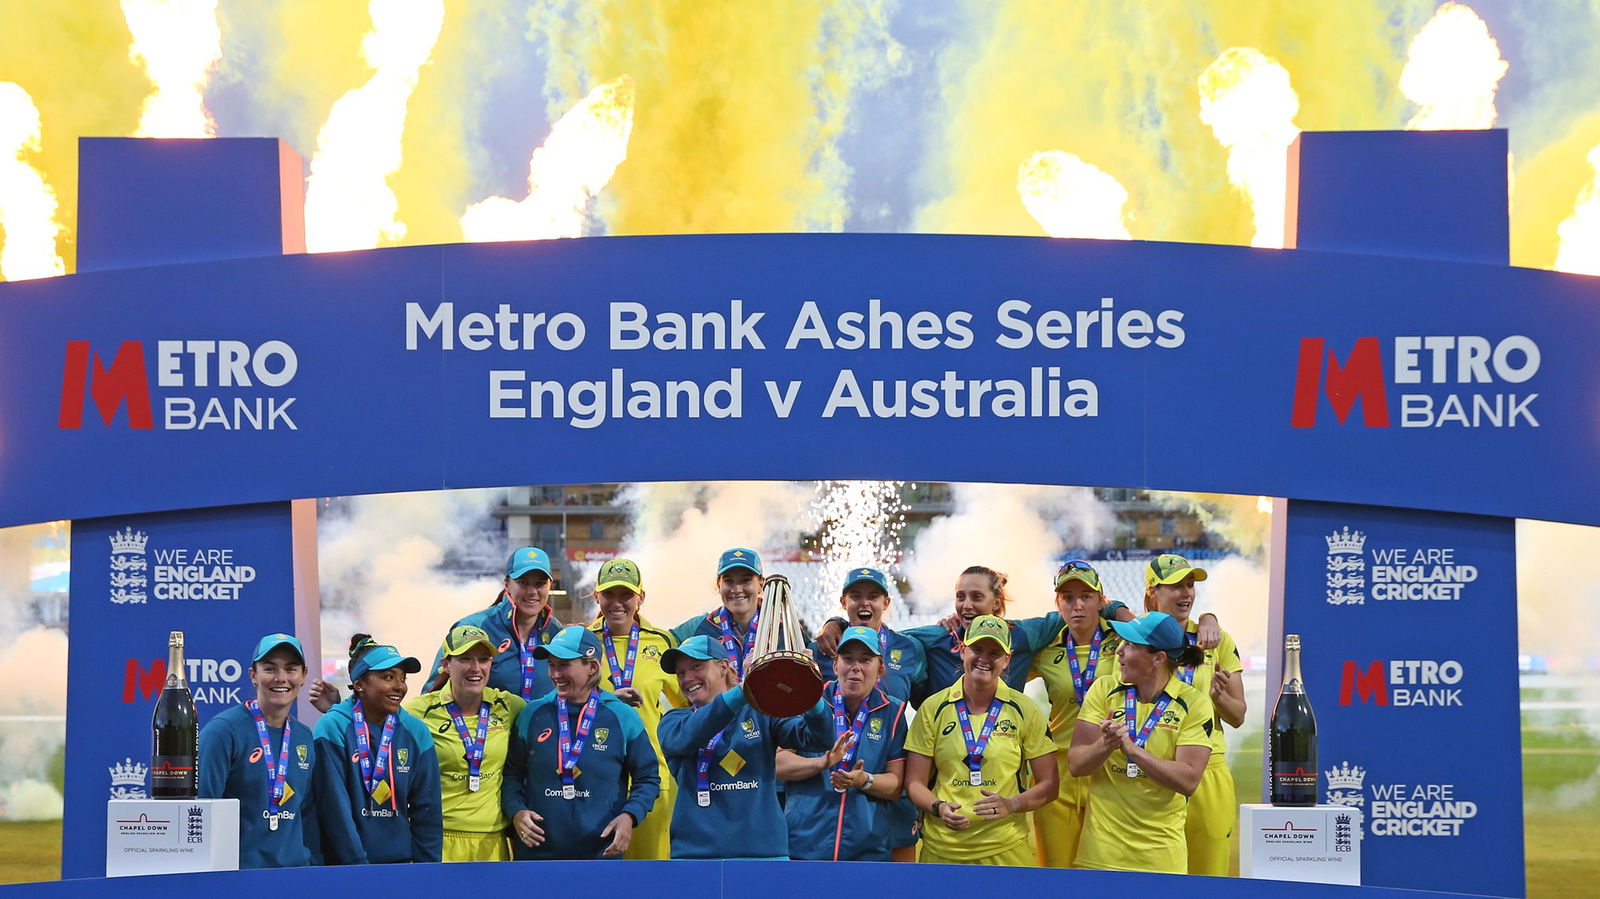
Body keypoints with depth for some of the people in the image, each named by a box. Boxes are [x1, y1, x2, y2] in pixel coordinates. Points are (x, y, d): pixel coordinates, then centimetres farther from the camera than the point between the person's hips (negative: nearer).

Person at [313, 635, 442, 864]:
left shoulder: (415, 732, 1)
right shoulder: (333, 729, -11)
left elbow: (427, 810, 4)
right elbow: (334, 809, -14)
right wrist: (358, 865, -17)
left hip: (402, 863, 4)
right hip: (343, 868, -4)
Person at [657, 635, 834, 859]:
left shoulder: (760, 712, 10)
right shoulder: (674, 720, 10)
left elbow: (819, 740, -3)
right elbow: (684, 738, -15)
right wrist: (742, 692, -28)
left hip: (763, 848, 0)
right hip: (695, 850, 0)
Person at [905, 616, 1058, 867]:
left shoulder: (1025, 710, 1)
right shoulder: (933, 708, 2)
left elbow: (1048, 785, 3)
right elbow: (915, 782, 4)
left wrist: (1011, 805, -15)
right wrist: (938, 807, -16)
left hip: (1006, 849, 0)